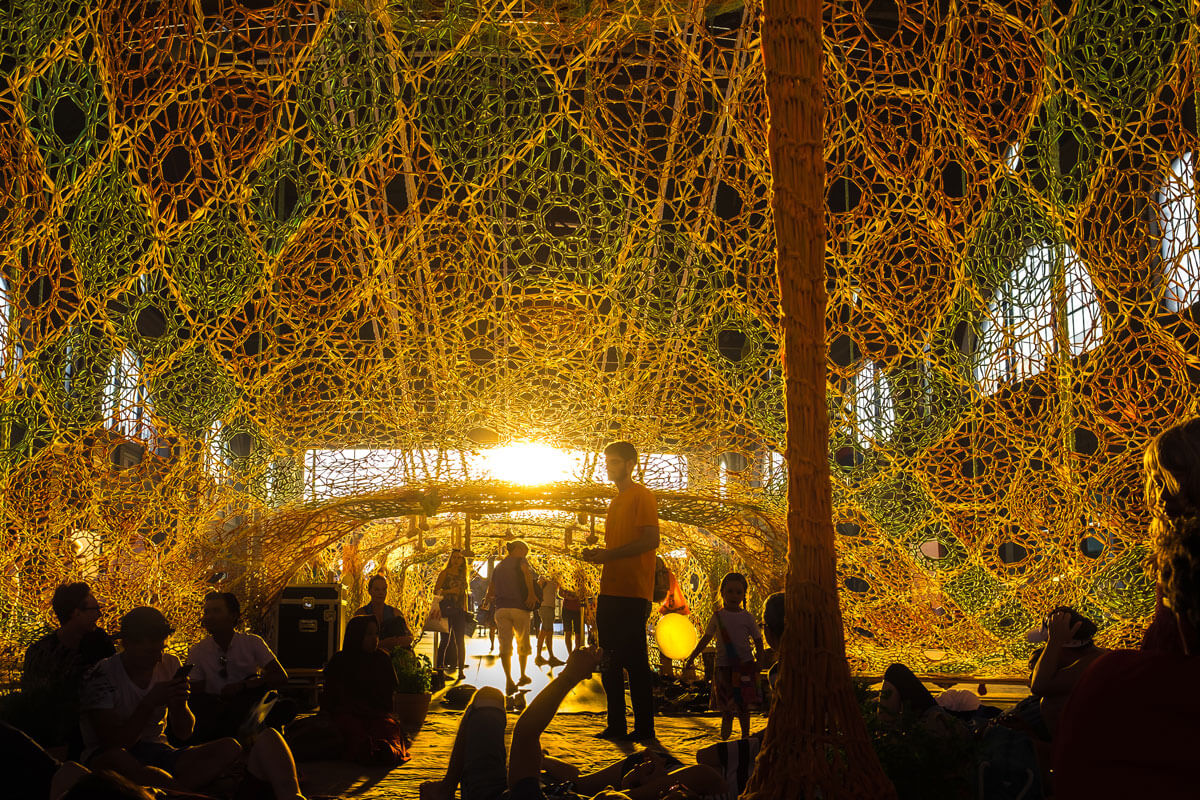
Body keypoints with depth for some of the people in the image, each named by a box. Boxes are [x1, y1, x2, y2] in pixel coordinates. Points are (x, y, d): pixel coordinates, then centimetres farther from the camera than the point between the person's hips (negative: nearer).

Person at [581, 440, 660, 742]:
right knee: (611, 663, 9)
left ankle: (644, 727, -4)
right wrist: (598, 554, 8)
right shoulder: (617, 500, 22)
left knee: (634, 661, -8)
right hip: (611, 591, 9)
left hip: (632, 593, -9)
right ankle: (616, 726, 14)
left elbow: (651, 540, -16)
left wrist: (608, 554, -16)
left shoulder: (641, 496, -5)